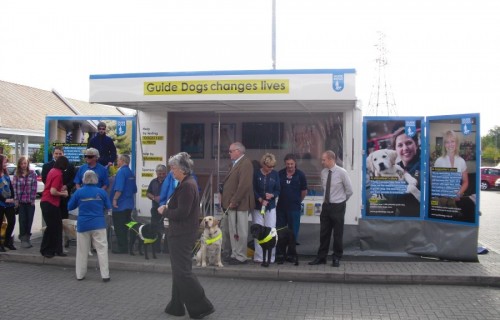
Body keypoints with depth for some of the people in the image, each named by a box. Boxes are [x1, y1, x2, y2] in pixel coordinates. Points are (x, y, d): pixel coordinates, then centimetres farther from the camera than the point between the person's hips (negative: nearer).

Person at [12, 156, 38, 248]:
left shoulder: (32, 174, -1)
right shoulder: (16, 175, 2)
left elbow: (34, 188, -3)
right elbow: (14, 187, 0)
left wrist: (33, 199, -8)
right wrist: (16, 200, -5)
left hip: (30, 201, 0)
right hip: (21, 201, 0)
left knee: (29, 220, 6)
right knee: (22, 220, 0)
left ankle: (27, 238, 18)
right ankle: (23, 239, 5)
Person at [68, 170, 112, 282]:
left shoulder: (78, 192, -4)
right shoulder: (102, 192, -4)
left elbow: (70, 207, 6)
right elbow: (108, 207, 6)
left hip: (83, 225, 1)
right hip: (98, 225, -1)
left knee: (82, 251, 11)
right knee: (102, 249, 2)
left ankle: (80, 274, 19)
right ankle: (105, 275, 0)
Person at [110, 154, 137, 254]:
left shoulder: (121, 172, -14)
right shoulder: (131, 173, 12)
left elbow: (119, 188, -24)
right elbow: (134, 190, 19)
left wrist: (115, 199, -18)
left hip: (120, 205, -8)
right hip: (129, 204, 8)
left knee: (119, 228, -2)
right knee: (126, 227, 13)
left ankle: (122, 248, 0)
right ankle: (126, 247, 18)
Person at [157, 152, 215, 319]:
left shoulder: (187, 185, -20)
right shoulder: (188, 183, 12)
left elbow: (182, 213, -23)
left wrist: (164, 211, -10)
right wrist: (168, 207, 5)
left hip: (182, 235, -11)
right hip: (181, 233, 11)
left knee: (183, 271, -4)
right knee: (179, 270, 17)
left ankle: (202, 306, 2)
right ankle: (176, 306, 27)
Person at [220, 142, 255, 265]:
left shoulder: (245, 164, -14)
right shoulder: (236, 163, 17)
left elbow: (244, 185, -23)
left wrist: (234, 202, -21)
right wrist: (225, 199, 13)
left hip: (239, 204, -10)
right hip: (232, 204, 10)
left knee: (239, 231, -2)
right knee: (229, 230, 15)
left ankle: (240, 257, 7)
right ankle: (235, 254, 26)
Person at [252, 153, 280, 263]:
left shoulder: (275, 174, 4)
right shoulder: (256, 174, -2)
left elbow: (277, 190, 6)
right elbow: (253, 190, -2)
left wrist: (272, 195, -14)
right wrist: (261, 200, -14)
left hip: (271, 206, 1)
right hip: (257, 206, -1)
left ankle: (270, 257, 4)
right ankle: (259, 257, 5)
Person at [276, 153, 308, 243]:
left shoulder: (300, 175, -6)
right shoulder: (280, 174, -2)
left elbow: (304, 191, 3)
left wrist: (297, 201, 10)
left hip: (294, 208, -2)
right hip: (281, 206, 2)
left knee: (293, 231, 7)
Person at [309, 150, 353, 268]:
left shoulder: (341, 172, -14)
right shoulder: (323, 172, 1)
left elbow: (349, 190, -4)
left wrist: (342, 200, 6)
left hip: (338, 206, -5)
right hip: (326, 205, 5)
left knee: (338, 234, 6)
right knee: (324, 233, 10)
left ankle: (337, 258, 19)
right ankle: (321, 257, 20)